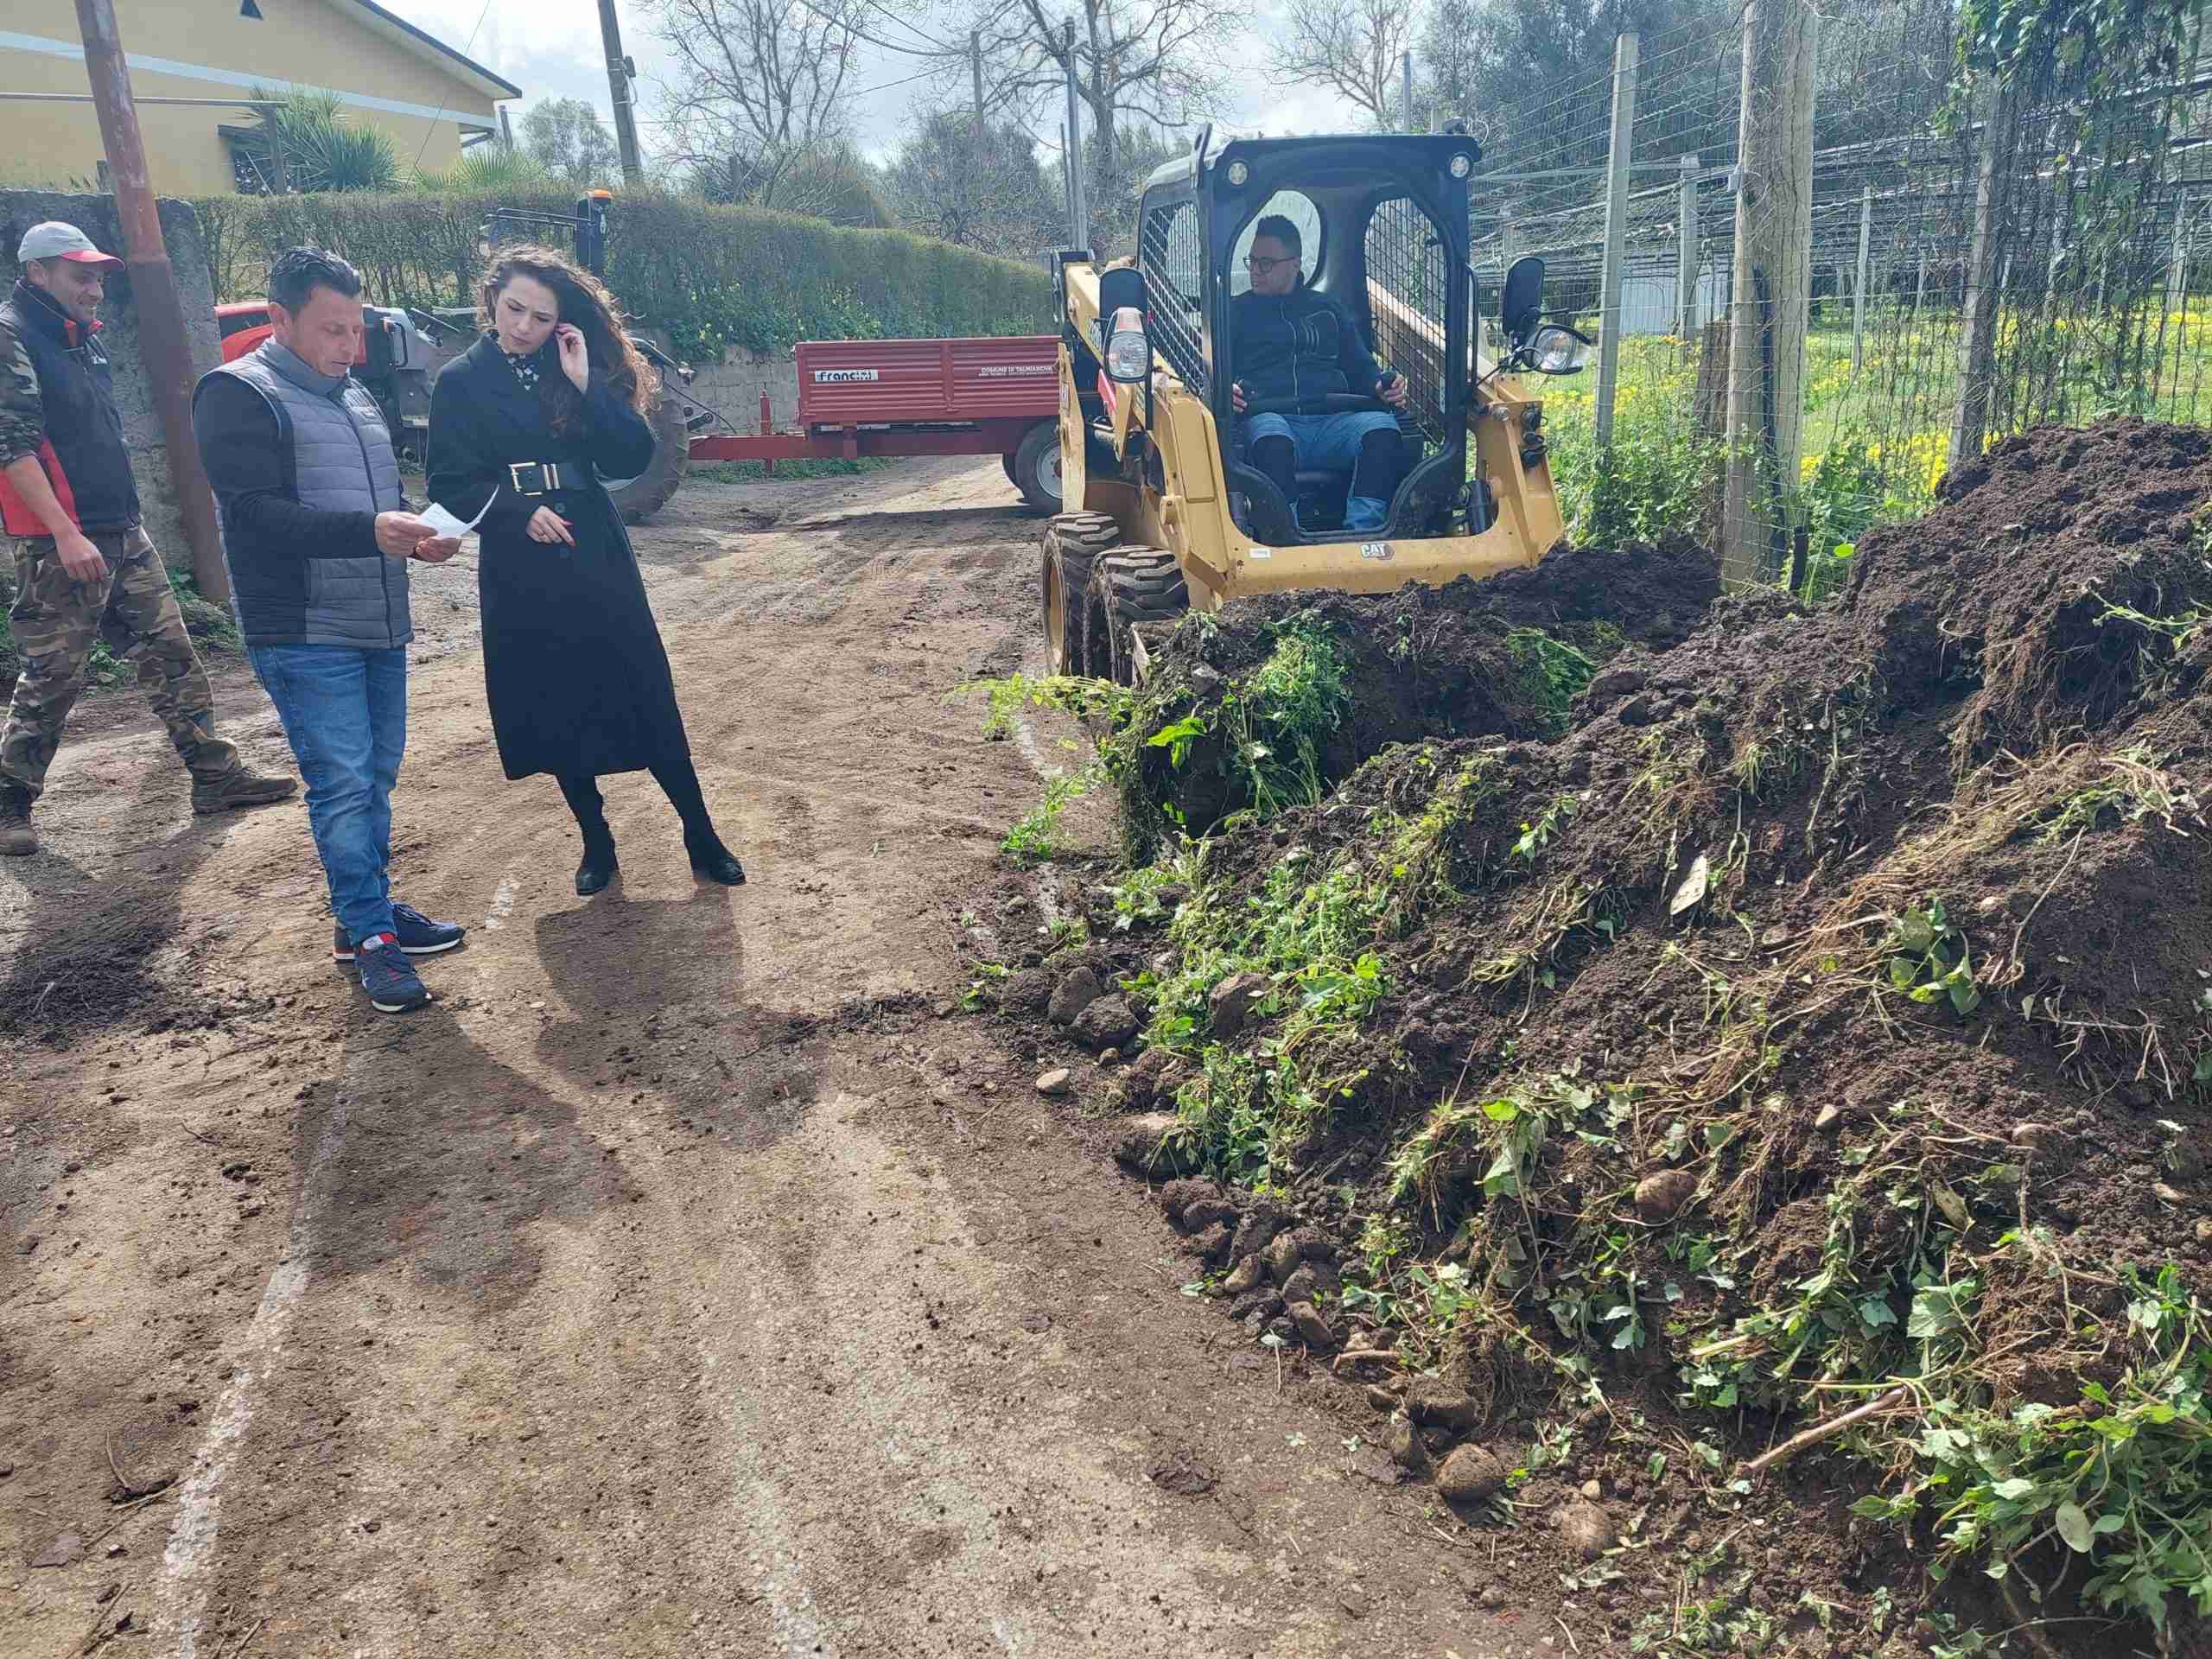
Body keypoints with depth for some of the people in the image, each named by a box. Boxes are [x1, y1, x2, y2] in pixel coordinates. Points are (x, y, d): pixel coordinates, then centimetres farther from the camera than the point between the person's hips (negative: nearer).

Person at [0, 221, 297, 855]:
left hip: (123, 535, 8)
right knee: (51, 680, -1)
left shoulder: (85, 337, 16)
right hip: (58, 546, -8)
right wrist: (67, 534, -24)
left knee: (170, 655, 7)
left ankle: (215, 776, 13)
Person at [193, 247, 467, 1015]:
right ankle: (370, 936, 2)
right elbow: (256, 514, -18)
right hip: (303, 635, -7)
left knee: (377, 776, 13)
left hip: (378, 626, 8)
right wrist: (369, 531, -30)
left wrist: (419, 532, 2)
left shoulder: (355, 394, 16)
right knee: (343, 783, -7)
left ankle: (368, 911, 25)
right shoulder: (237, 395, -8)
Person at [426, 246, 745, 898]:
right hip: (520, 577, 0)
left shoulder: (578, 371, 4)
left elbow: (633, 458, -7)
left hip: (598, 563, 0)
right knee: (556, 716, 7)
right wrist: (520, 511, -18)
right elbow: (450, 486, -2)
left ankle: (701, 836, 9)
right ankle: (596, 841, 22)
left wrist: (586, 384, -16)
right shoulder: (461, 382, 1)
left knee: (650, 703, -1)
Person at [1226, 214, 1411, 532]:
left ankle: (1360, 532, -41)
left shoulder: (1328, 310, 31)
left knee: (1383, 429, -30)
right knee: (1272, 439, -40)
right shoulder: (1237, 312, 23)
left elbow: (1361, 368, 26)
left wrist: (1383, 386, 2)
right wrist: (1223, 391, -15)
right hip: (1272, 419, -3)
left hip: (1333, 421, 3)